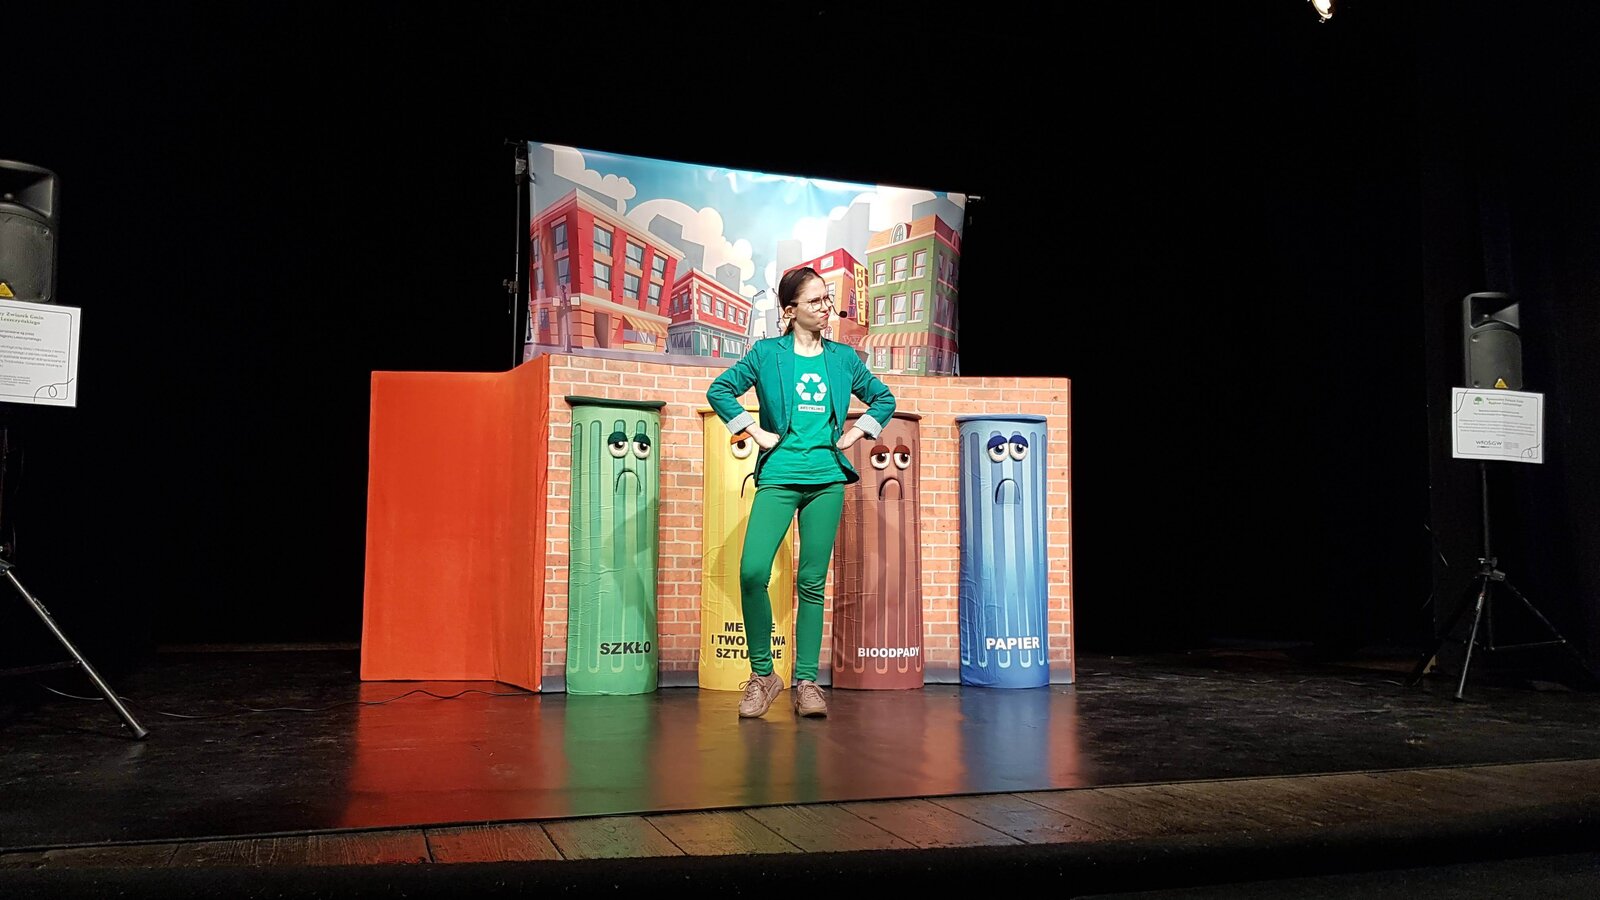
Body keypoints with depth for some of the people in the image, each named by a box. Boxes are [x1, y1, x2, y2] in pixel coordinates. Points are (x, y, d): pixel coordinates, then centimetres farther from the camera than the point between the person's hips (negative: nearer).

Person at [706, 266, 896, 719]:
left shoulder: (843, 357, 12)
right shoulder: (766, 352, 5)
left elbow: (883, 398, 22)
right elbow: (720, 390, 6)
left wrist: (855, 433, 9)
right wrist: (755, 431, -1)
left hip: (827, 478, 2)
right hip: (779, 475, -2)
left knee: (812, 582, 2)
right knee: (752, 572, -16)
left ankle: (806, 682, 9)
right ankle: (762, 674, 1)